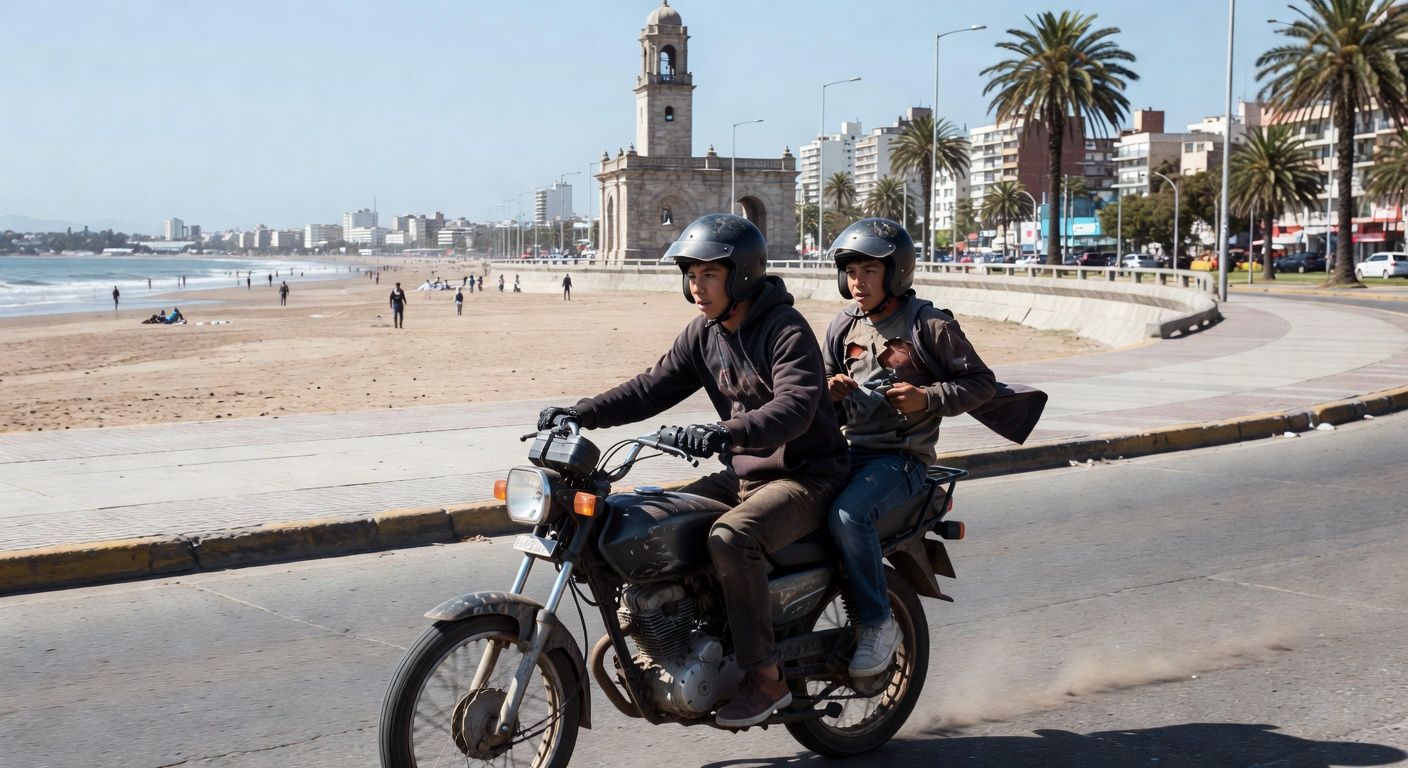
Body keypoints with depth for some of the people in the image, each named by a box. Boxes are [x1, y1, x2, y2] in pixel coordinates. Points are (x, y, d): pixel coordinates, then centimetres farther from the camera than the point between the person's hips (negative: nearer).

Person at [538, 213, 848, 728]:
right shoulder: (703, 333, 7)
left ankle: (766, 679, -20)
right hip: (743, 473, 8)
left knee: (730, 538, -32)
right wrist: (581, 414, -8)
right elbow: (654, 386, 4)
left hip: (805, 476, -8)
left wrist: (726, 432, -48)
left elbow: (795, 406, -32)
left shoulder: (787, 330, -17)